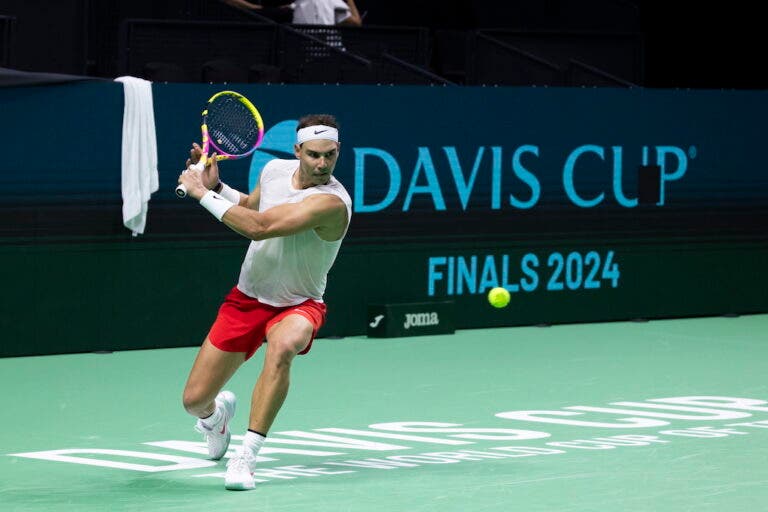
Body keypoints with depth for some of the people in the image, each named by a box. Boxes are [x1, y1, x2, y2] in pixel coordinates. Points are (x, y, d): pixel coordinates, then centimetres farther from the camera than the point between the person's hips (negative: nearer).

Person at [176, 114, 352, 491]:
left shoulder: (332, 202, -28)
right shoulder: (275, 169, -6)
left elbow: (259, 226, -35)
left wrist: (202, 193, -26)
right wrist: (215, 185, 0)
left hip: (297, 305, -5)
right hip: (247, 297, 5)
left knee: (283, 346, -42)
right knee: (194, 400, 2)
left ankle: (247, 456, -33)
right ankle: (217, 414, 43)